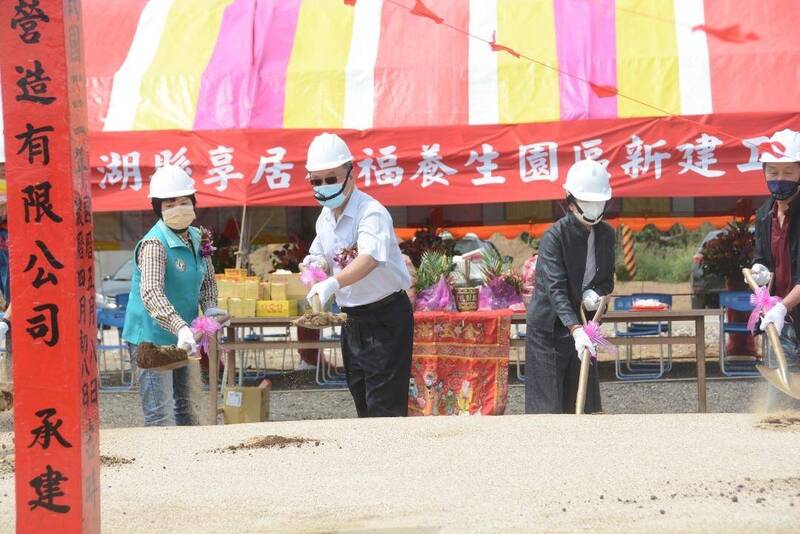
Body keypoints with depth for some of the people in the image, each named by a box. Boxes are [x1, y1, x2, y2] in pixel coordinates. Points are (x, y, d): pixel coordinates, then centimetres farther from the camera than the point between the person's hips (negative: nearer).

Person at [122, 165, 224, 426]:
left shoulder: (196, 238, 4)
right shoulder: (154, 243, -21)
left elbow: (208, 279, 19)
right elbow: (150, 293, -34)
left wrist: (210, 307, -2)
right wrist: (180, 327, -45)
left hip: (179, 337, 9)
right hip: (151, 336, -9)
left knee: (184, 404, 20)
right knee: (159, 411, -13)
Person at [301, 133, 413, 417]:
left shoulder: (371, 212, -20)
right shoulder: (325, 219, 6)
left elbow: (369, 258, -37)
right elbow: (320, 257, 19)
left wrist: (332, 283, -53)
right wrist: (316, 264, -7)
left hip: (386, 317, -8)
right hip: (354, 320, 8)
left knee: (385, 407, -10)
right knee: (362, 403, 13)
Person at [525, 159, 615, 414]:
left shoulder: (605, 234, 3)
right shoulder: (554, 236, -18)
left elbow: (607, 280, 13)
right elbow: (555, 288, -27)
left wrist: (594, 293, -13)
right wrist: (576, 329, -40)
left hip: (581, 328, 7)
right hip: (548, 330, -7)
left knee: (585, 401, 7)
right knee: (548, 404, -7)